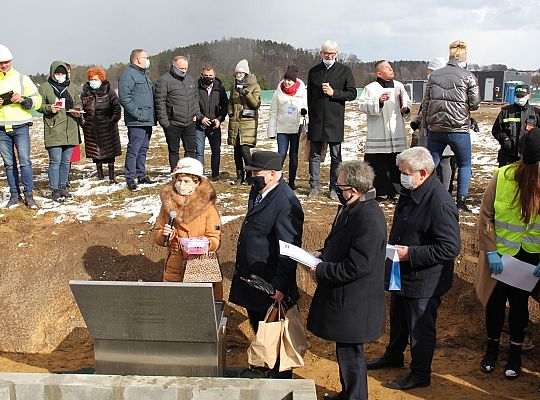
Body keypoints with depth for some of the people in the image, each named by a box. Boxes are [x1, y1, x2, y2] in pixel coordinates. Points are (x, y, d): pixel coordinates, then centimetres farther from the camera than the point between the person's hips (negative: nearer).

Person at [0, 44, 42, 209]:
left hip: (20, 126, -2)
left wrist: (23, 99, -15)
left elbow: (37, 100, 3)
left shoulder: (21, 78, 4)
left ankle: (28, 194, 2)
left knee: (25, 161, -7)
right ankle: (14, 195, 15)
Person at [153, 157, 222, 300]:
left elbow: (215, 239, -6)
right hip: (174, 268, 3)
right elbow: (157, 237, 10)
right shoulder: (167, 203, 3)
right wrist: (163, 235, -12)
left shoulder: (207, 205, -6)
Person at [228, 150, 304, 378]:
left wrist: (280, 286, -25)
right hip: (250, 276, 9)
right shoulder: (257, 192, 5)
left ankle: (281, 376, 26)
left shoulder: (286, 203, -24)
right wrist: (241, 269, 20)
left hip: (269, 283, -9)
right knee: (257, 325, 24)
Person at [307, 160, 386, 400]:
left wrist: (321, 270, -18)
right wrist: (323, 254, 5)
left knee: (350, 353, 4)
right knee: (345, 351, 23)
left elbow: (357, 266, -27)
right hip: (344, 297, 10)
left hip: (354, 303, -10)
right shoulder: (351, 209, 6)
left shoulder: (369, 219, -26)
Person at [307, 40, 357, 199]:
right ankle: (314, 186, 12)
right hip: (316, 120, 2)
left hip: (335, 120, -2)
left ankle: (334, 187, 11)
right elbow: (309, 96, 16)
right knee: (314, 155, 4)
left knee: (336, 156, 3)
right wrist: (309, 114, 10)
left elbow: (352, 94, 0)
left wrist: (334, 93, -12)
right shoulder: (314, 71, 11)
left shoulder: (344, 71, 3)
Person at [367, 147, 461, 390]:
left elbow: (451, 248, -28)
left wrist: (410, 253, -27)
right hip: (402, 274, 9)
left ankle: (420, 375, 30)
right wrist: (393, 247, 4)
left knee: (420, 328, 10)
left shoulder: (440, 203, -28)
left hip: (424, 281, -9)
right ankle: (393, 356, 50)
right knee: (397, 319, 27)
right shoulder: (410, 192, 0)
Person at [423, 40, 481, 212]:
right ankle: (461, 200, 6)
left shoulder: (434, 75, 5)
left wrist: (425, 124, 15)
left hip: (435, 129, 3)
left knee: (431, 164, 12)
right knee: (464, 164, 13)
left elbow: (425, 103, 6)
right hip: (459, 130, -2)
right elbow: (475, 104, -4)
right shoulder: (468, 76, -5)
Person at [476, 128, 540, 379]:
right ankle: (492, 348, 34)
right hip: (501, 254, 0)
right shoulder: (503, 177, -17)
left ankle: (515, 353, 32)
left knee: (519, 303, 12)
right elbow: (486, 215, -8)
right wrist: (490, 251, -11)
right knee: (495, 300, 12)